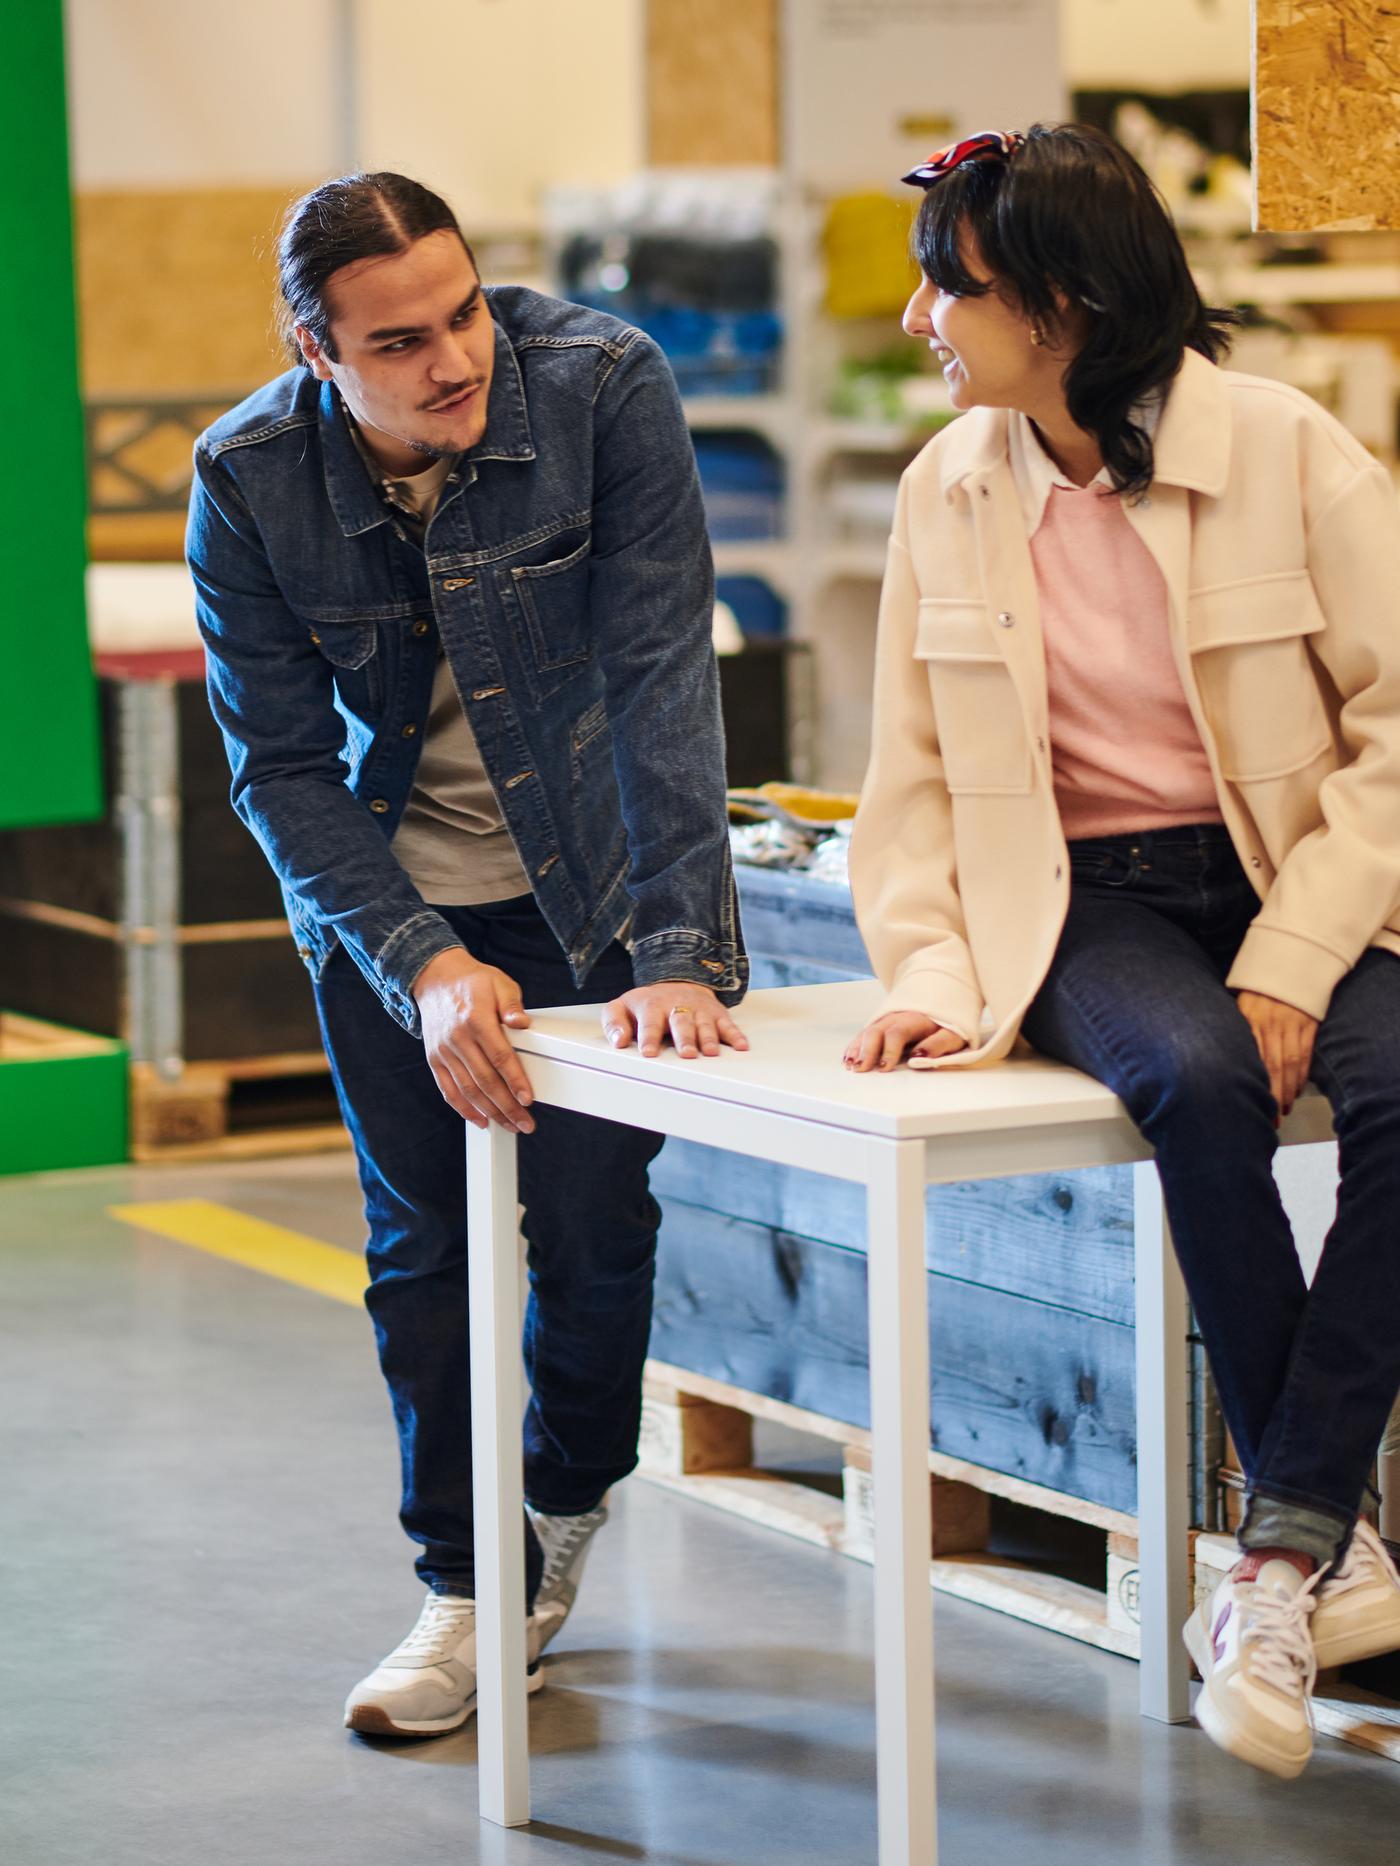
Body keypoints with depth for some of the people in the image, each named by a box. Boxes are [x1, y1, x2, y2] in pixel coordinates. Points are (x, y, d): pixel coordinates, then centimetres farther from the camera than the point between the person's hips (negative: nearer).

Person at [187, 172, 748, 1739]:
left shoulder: (603, 388, -24)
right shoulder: (246, 483, -19)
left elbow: (662, 675, -26)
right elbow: (279, 766, -14)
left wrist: (683, 952, -32)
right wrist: (422, 967, -26)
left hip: (588, 885, -1)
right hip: (385, 900, 1)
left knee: (592, 1230, -2)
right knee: (423, 1250, 2)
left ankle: (568, 1498, 29)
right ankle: (471, 1588, 19)